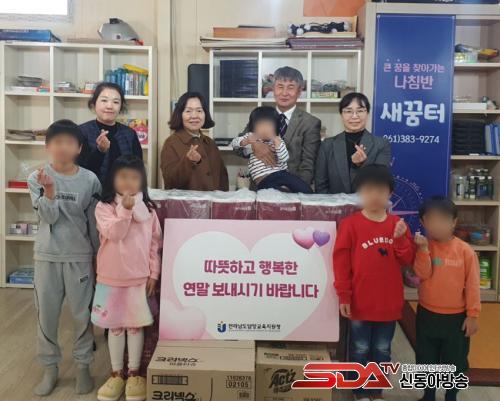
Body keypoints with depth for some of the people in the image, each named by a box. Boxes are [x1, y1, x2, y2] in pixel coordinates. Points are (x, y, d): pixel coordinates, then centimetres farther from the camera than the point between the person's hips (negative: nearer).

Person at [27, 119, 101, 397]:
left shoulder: (90, 180, -4)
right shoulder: (37, 178, -4)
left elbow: (94, 222, 2)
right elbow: (49, 217, -13)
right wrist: (49, 190, -29)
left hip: (80, 257, 0)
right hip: (47, 256, 1)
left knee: (82, 314, 7)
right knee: (46, 315, 10)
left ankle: (83, 366, 24)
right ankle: (50, 367, 26)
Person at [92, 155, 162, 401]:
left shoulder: (148, 208, 1)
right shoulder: (104, 207, -6)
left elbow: (155, 243, 4)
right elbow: (114, 234, -20)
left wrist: (154, 273, 0)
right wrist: (125, 209, -28)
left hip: (140, 278, 1)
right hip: (111, 278, -1)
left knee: (136, 326, 9)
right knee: (115, 327, 11)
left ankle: (134, 374, 24)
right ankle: (116, 374, 25)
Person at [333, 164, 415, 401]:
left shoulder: (397, 225, 1)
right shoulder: (350, 224, -10)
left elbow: (408, 261, 1)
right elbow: (340, 262, -10)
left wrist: (400, 239, -16)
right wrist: (343, 296, -11)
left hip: (389, 303, 3)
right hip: (360, 303, -3)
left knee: (382, 351, 17)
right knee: (360, 350, 12)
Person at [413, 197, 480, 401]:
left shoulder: (465, 251, -10)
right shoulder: (425, 246, -6)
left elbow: (472, 286, -7)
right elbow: (423, 274, -18)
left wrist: (472, 315, -7)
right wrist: (423, 249, -28)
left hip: (456, 317, -1)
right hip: (427, 315, 2)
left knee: (455, 361, 12)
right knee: (426, 359, 16)